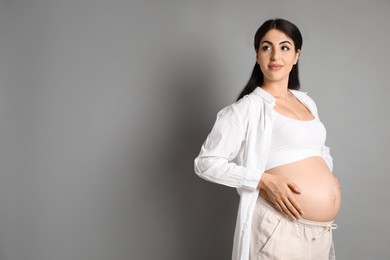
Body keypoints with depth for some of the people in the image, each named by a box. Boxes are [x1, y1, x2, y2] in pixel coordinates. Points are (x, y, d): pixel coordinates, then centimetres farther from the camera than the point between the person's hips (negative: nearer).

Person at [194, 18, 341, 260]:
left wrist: (329, 176, 6)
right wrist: (264, 181, -20)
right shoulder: (248, 107, -11)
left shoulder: (307, 101, 10)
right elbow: (207, 163, -13)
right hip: (280, 229, -6)